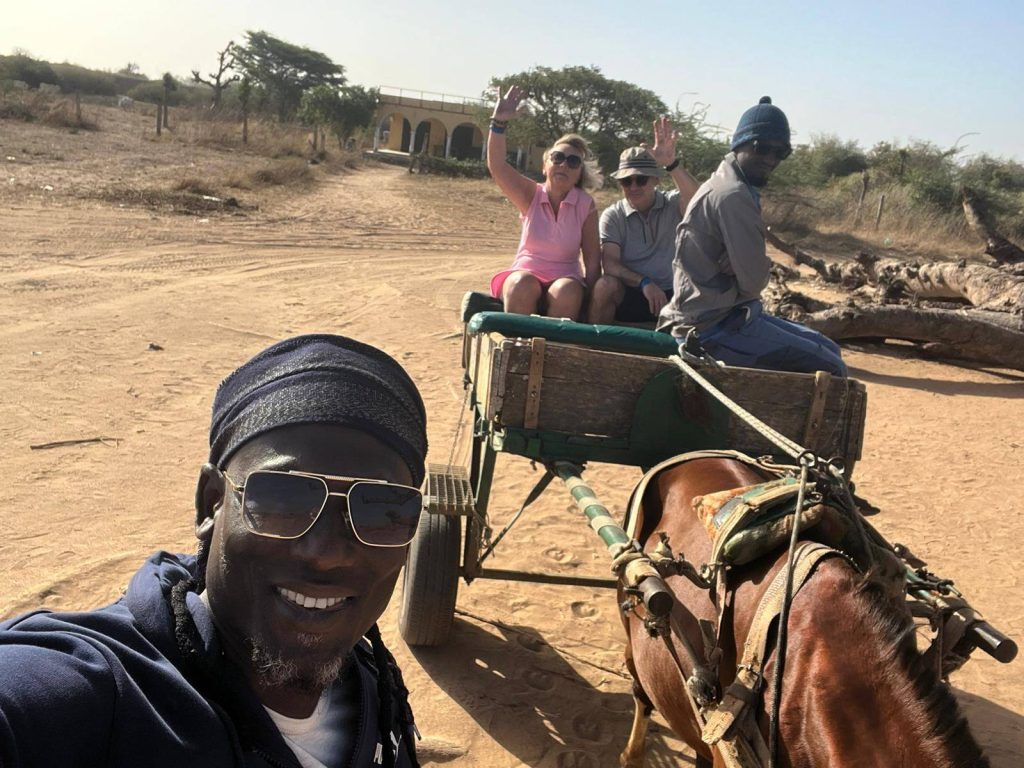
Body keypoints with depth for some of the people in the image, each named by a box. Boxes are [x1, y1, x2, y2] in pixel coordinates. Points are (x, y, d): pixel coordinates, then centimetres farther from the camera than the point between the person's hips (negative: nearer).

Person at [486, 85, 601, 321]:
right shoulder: (531, 195, 0)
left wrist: (587, 296, -13)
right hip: (524, 274, 0)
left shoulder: (586, 205, -1)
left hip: (566, 280, 0)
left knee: (567, 291, -34)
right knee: (522, 285, -34)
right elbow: (497, 166, -13)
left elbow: (593, 259, -1)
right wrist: (498, 122, -24)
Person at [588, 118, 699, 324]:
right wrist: (644, 282, -28)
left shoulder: (673, 204, 0)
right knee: (605, 285, -31)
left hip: (671, 295, 0)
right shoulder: (612, 215, 0)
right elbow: (609, 263, -12)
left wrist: (672, 164, -39)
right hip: (628, 295, 0)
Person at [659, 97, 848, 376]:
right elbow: (754, 281, -21)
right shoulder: (734, 195, -19)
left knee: (828, 350, 15)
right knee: (830, 369, -11)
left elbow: (745, 265, 10)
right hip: (715, 328, -11)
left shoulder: (726, 185, 14)